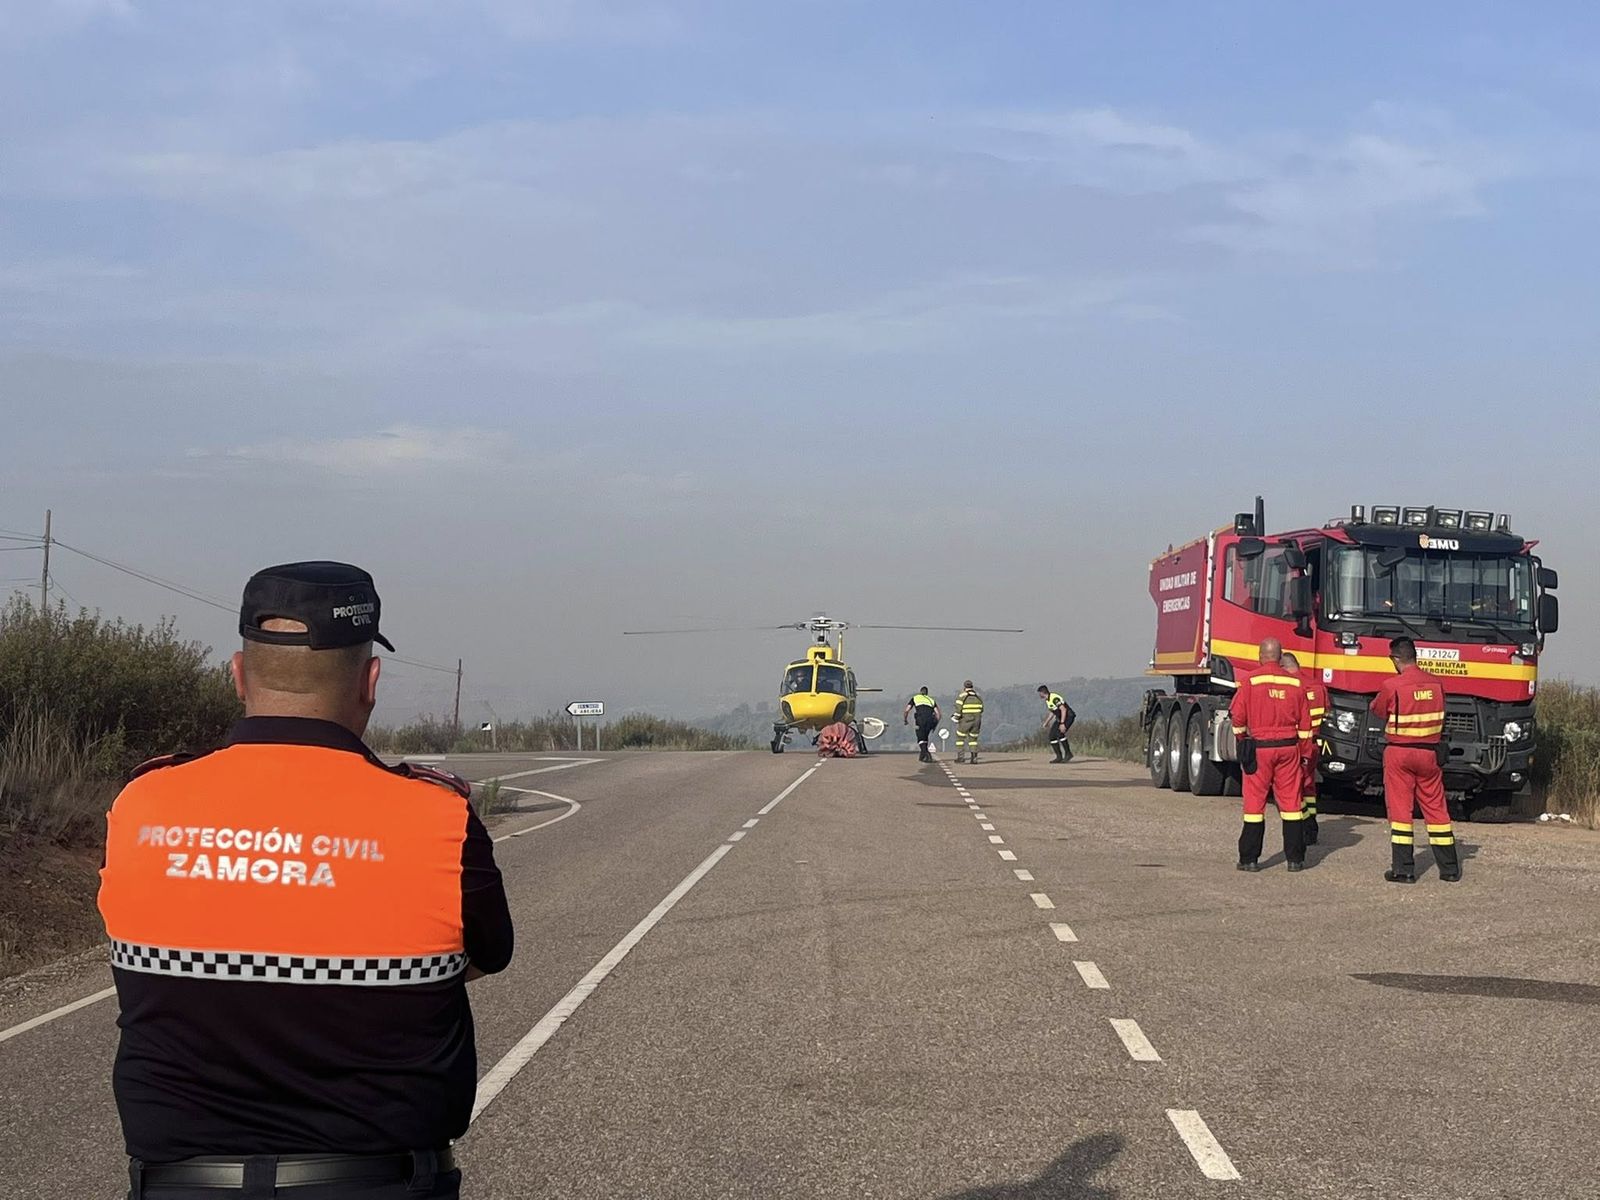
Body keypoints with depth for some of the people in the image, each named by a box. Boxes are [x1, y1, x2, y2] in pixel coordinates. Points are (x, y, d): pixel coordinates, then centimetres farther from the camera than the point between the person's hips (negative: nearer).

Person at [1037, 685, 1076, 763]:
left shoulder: (1054, 698, -22)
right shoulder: (1047, 700, 8)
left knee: (1059, 733, -28)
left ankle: (1068, 754, -17)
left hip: (1068, 716, -10)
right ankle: (1059, 757, 7)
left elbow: (1063, 710, -27)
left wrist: (1062, 724, -31)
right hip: (1060, 718, 10)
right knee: (1052, 736, 1)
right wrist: (1045, 723, 21)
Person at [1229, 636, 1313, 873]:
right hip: (1288, 748, 2)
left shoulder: (1251, 680, -7)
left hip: (1259, 748, -2)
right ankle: (1295, 858, 9)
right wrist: (1303, 752, 15)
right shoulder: (1295, 683, 3)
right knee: (1290, 800, 8)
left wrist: (1242, 741, 12)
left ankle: (1249, 859, 4)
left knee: (1255, 802, 3)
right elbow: (1305, 723, 6)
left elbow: (1238, 716, -6)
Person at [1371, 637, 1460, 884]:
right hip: (1430, 752, 4)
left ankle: (1403, 869, 0)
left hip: (1400, 753, -4)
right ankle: (1449, 869, 16)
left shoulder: (1391, 686, -14)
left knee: (1400, 808, 2)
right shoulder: (1436, 683, 0)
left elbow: (1378, 710, 3)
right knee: (1435, 808, 11)